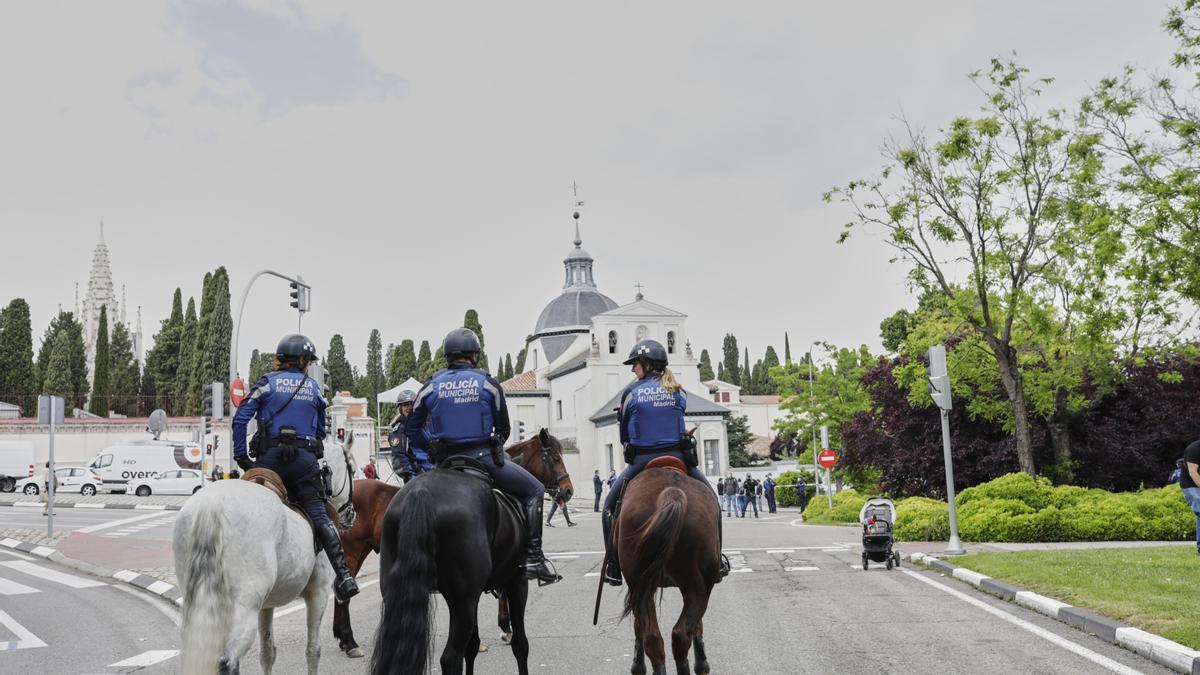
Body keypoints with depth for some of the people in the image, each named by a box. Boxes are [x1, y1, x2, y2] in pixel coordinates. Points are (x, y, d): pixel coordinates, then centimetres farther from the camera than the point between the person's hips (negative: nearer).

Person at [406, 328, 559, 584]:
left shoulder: (431, 386, 7)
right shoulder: (488, 384, 1)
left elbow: (411, 430, 10)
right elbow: (504, 429, 8)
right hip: (483, 457, -3)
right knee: (534, 490, 11)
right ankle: (533, 558, 1)